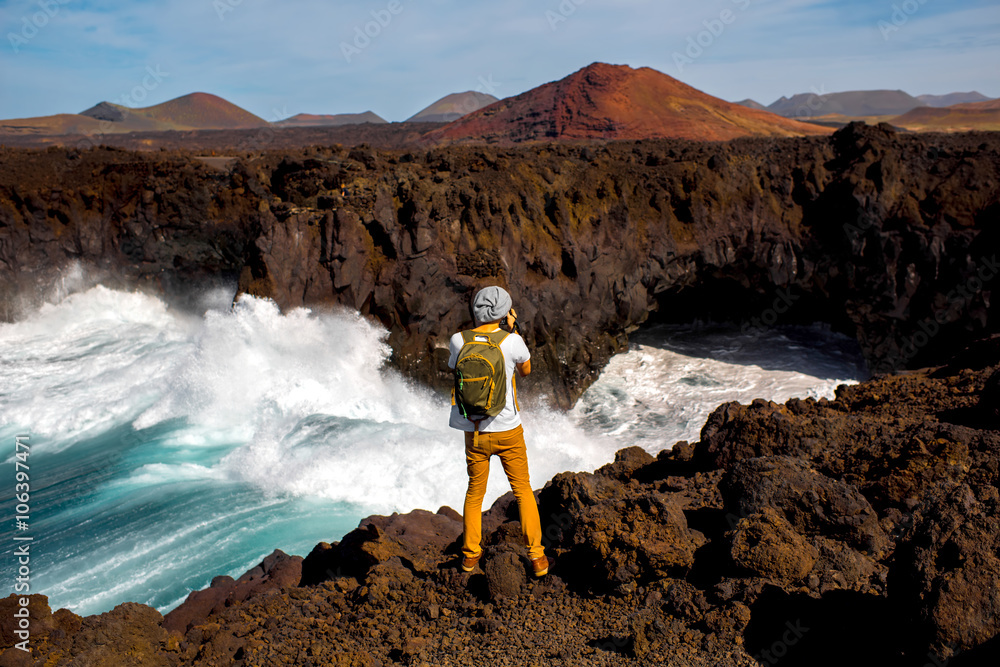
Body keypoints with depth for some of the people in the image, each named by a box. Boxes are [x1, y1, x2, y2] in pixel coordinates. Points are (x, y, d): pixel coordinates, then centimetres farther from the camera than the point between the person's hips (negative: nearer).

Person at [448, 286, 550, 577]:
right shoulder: (512, 342, -15)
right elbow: (526, 370, 6)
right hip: (508, 431, -2)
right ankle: (537, 557, 18)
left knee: (475, 492, 21)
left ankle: (471, 554, 30)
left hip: (475, 433, 2)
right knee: (523, 490, 15)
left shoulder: (458, 341, -9)